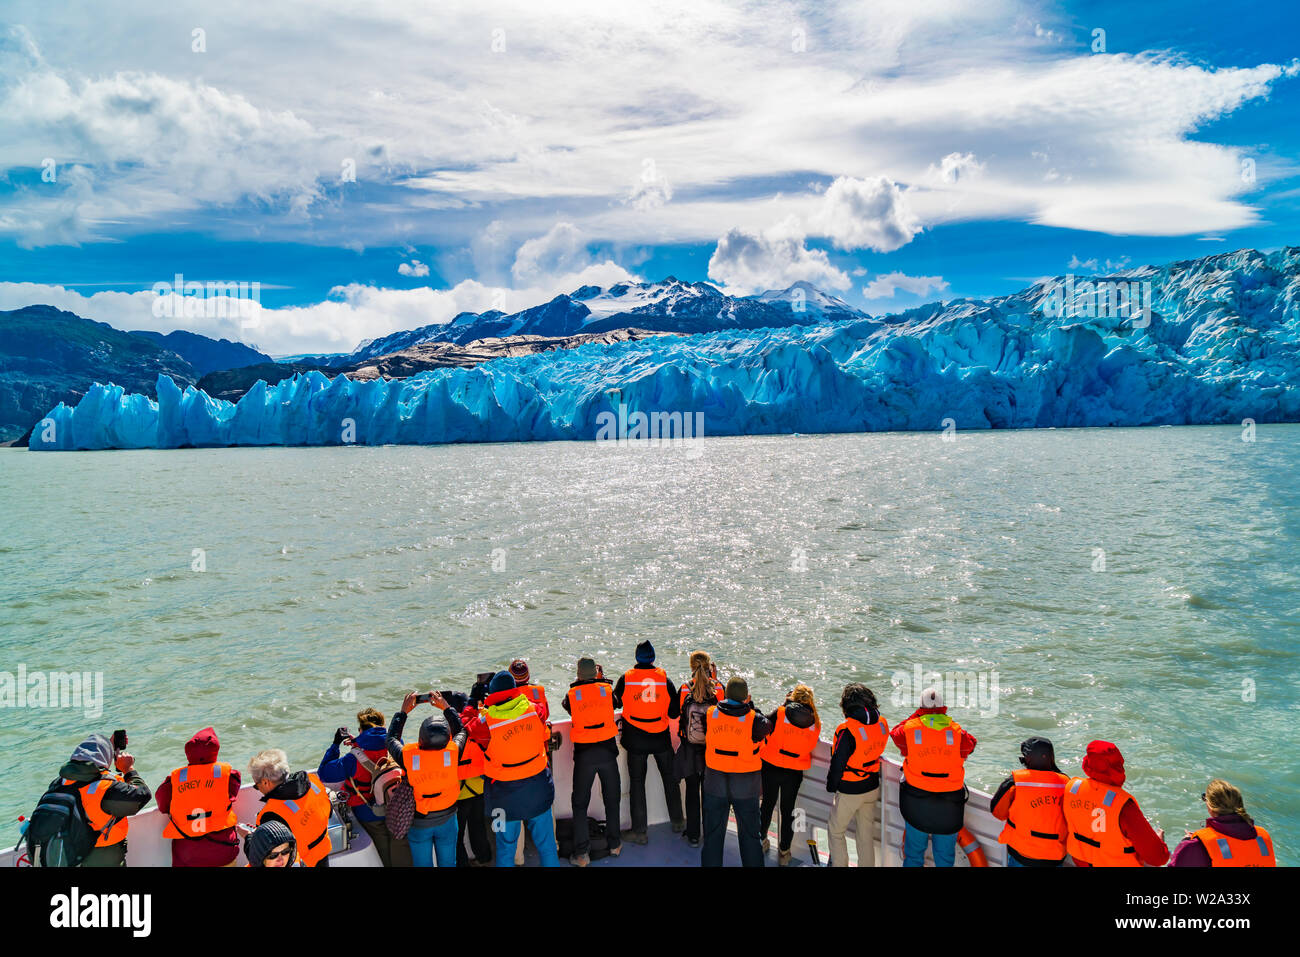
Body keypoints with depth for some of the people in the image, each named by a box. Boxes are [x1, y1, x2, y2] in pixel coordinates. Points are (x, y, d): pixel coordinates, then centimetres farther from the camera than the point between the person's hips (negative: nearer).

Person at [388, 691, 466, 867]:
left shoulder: (408, 756, -30)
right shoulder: (453, 752, -27)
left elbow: (391, 738, -6)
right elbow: (461, 731, -3)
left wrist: (403, 711, 2)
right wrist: (446, 707, 4)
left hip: (418, 824, 0)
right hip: (447, 820, 1)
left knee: (423, 864, 20)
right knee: (447, 863, 21)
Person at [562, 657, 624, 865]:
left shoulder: (572, 694, -3)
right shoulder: (607, 689, 0)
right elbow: (618, 703, 19)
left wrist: (578, 684, 23)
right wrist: (601, 680, 28)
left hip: (583, 754, -1)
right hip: (607, 750, 1)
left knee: (580, 803, 9)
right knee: (612, 798, 18)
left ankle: (582, 853, 9)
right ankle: (615, 844, 28)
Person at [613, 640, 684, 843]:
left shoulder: (626, 678, -9)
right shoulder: (664, 678, -7)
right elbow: (674, 713, -3)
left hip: (635, 740, -1)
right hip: (661, 738, 1)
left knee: (637, 782, 8)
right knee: (670, 778, 19)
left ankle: (639, 831, 10)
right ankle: (677, 822, 29)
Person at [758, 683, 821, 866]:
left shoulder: (780, 713, -14)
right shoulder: (815, 721, -4)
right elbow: (812, 746, 9)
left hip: (771, 768, -1)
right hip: (795, 773, 1)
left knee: (768, 804, 18)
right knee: (788, 810, 14)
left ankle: (762, 841, 35)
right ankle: (784, 852, 23)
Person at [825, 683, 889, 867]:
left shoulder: (847, 730, -27)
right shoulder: (882, 723, -9)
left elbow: (837, 763, -18)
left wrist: (831, 787, -4)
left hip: (849, 792, -6)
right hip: (872, 788, 6)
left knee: (836, 831, 15)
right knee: (866, 834, 19)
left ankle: (839, 864, 22)